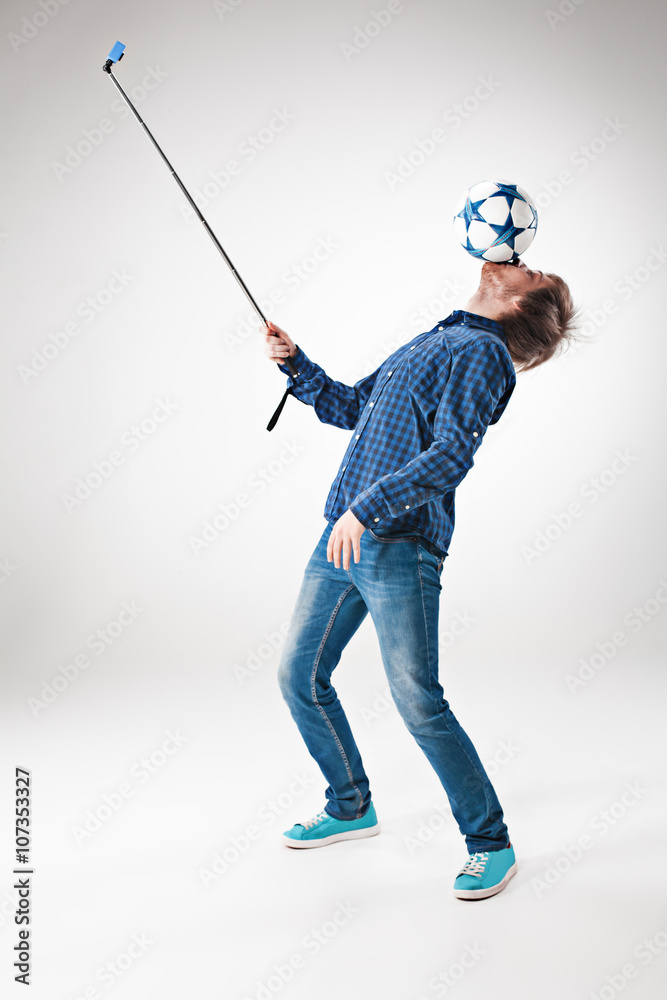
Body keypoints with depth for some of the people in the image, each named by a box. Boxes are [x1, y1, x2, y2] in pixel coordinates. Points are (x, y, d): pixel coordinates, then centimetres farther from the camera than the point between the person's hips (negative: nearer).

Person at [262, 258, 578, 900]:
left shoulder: (482, 350, -5)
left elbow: (452, 454, -18)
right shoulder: (431, 342, 22)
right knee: (300, 677, 12)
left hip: (400, 546, -8)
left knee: (418, 703, -7)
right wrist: (295, 363, 20)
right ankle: (350, 807, 32)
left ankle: (489, 842, 12)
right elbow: (350, 408, 31)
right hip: (344, 537, 8)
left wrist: (367, 507, -24)